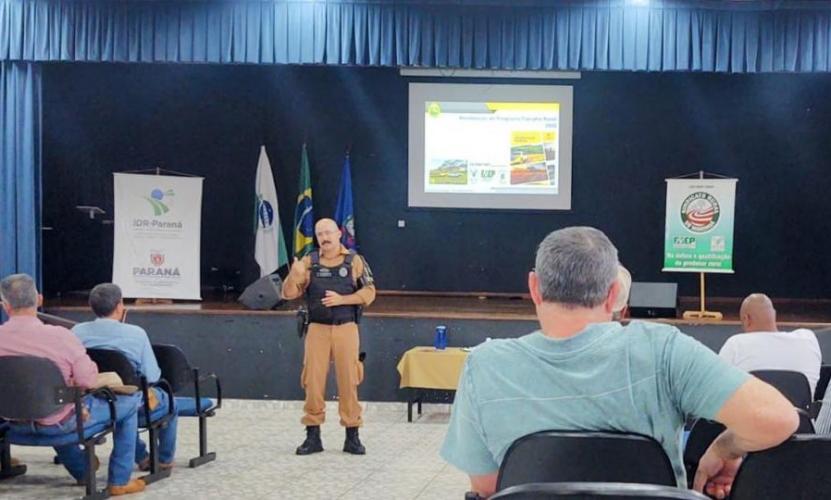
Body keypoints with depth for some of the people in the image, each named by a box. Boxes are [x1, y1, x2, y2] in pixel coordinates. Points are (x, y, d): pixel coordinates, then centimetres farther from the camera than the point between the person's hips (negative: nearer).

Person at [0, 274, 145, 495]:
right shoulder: (59, 336, -27)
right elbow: (88, 380, -23)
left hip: (18, 424, 5)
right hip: (59, 423, -5)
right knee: (129, 402, 16)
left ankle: (82, 471, 50)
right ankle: (119, 481, 22)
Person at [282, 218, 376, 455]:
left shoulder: (354, 261, 3)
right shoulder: (309, 262, 5)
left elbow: (369, 292, 0)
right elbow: (289, 293, 1)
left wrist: (342, 299, -14)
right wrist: (295, 274, -20)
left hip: (346, 329, -1)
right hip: (317, 329, 1)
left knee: (348, 381, 2)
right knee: (313, 382, 1)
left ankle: (352, 436, 11)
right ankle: (313, 435, 11)